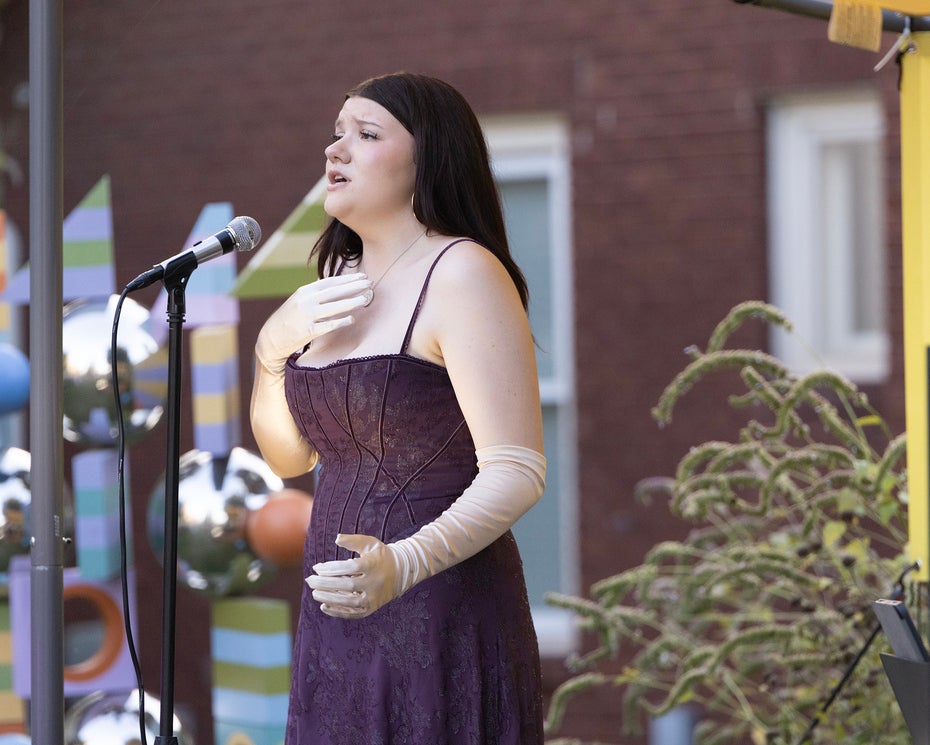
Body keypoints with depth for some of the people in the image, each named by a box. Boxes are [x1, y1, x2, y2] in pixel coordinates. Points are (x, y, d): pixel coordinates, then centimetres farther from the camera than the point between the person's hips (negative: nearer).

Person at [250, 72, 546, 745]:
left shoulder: (462, 273, -13)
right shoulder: (343, 286, 12)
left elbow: (516, 473, -20)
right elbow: (288, 455, 18)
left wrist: (403, 563, -34)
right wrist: (273, 344, 0)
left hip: (439, 614, -8)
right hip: (337, 626, 8)